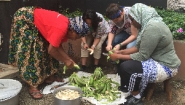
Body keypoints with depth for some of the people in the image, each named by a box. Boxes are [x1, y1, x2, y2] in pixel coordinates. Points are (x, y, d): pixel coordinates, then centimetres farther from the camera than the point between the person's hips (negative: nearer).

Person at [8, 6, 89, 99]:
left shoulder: (66, 25, -1)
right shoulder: (62, 29, -30)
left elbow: (57, 46, 6)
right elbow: (51, 50, -25)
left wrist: (69, 59, 1)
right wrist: (66, 61, -13)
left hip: (35, 24, 10)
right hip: (24, 19, -10)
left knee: (44, 46, 11)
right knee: (31, 52, -11)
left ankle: (49, 77, 23)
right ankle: (33, 87, -6)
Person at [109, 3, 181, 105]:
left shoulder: (152, 27, -27)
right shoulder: (149, 23, 4)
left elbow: (142, 56, -25)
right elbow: (139, 47, 11)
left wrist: (119, 57, -16)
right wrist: (121, 52, 2)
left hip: (165, 67, -10)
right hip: (157, 59, 10)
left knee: (126, 67, -22)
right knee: (127, 60, 12)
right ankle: (128, 87, 24)